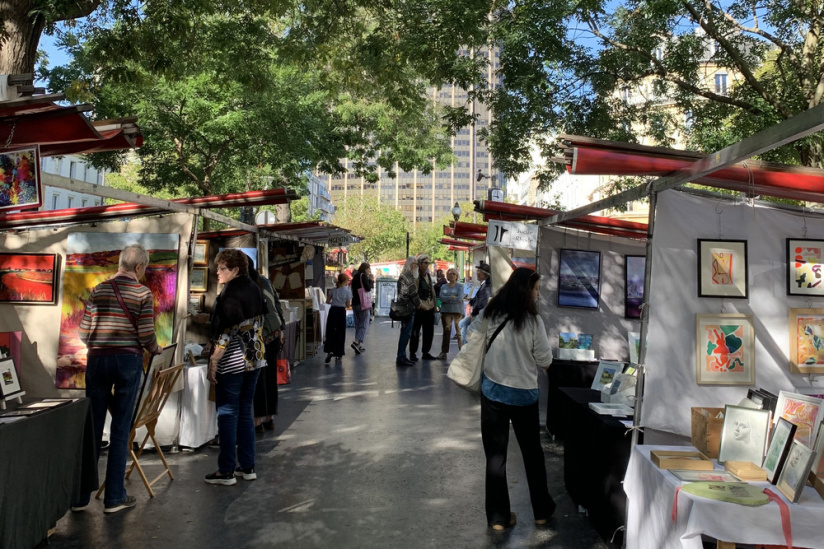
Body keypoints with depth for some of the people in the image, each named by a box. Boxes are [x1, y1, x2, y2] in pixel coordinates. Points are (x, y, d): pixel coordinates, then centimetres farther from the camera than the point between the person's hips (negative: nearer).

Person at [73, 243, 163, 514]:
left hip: (97, 360, 3)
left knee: (92, 427, 11)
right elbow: (146, 336, -9)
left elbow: (84, 333, 5)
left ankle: (80, 496, 18)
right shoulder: (143, 293, -5)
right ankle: (114, 497, 10)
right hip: (128, 360, -3)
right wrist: (156, 349, 11)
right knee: (120, 429, 4)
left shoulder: (98, 290, 6)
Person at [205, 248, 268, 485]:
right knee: (246, 411, 14)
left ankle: (226, 471, 7)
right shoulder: (255, 289, 8)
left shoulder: (230, 293, -16)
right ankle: (248, 467, 19)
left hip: (232, 362, -8)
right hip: (254, 359, 8)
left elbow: (225, 332, -20)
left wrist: (213, 363, -16)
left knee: (227, 413, 1)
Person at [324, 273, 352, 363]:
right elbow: (348, 305, -6)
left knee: (330, 332, 8)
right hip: (341, 311, -2)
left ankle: (329, 351, -8)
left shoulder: (333, 290, 2)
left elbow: (327, 301, 4)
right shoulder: (348, 291, -6)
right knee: (340, 333, 7)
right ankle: (338, 354, 10)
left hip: (332, 311, 2)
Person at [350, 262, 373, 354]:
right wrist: (371, 279, -3)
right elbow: (368, 288, -16)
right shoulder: (364, 276, -9)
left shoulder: (355, 277, 16)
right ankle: (357, 342, -23)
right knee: (364, 325, -7)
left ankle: (358, 346, 12)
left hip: (355, 303, 8)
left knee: (358, 325, 11)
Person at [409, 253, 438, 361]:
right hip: (419, 308, -8)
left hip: (429, 308, 8)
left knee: (429, 332, 11)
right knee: (415, 332, 0)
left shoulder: (428, 275, 15)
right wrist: (420, 304, -21)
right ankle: (412, 353, 9)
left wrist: (434, 305, 16)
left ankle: (425, 352, 21)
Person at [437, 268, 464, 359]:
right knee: (446, 331, 0)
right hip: (446, 311, 3)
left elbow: (460, 298, -9)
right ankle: (444, 352, 4)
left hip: (457, 311, -3)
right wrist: (451, 297, -11)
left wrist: (447, 299, -6)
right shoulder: (443, 287, 16)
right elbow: (441, 298, 0)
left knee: (459, 331, -11)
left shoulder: (460, 286, 6)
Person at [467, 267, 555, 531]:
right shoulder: (533, 320, -16)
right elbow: (545, 360, -9)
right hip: (524, 394, -2)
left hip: (492, 390, 2)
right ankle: (542, 510, 32)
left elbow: (471, 336, 8)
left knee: (495, 454, 10)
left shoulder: (490, 313, -6)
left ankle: (498, 516, 18)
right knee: (532, 452, 17)